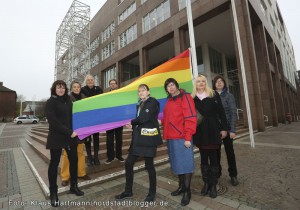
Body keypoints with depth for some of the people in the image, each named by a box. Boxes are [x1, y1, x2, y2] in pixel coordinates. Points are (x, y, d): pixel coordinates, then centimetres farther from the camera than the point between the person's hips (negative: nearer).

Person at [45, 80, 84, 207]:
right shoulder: (50, 102, -6)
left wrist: (73, 131, 0)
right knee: (54, 163, 6)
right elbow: (53, 121, -16)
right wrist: (69, 132, -20)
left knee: (74, 160, 10)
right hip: (56, 137, -5)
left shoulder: (68, 101, 9)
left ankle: (74, 187, 28)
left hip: (71, 136, 5)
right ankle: (53, 193, 21)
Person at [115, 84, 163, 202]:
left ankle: (152, 192, 27)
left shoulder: (153, 102, -8)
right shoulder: (139, 104, 17)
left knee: (149, 165, 4)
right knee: (128, 163, 8)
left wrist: (131, 123, -4)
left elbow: (144, 118, -18)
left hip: (148, 137, -8)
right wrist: (132, 125, -3)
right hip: (138, 137, 8)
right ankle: (128, 191, 28)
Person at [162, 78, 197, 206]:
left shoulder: (185, 97, -7)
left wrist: (188, 137, -17)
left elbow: (190, 118, -14)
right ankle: (181, 186, 33)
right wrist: (162, 122, 6)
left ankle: (187, 191, 19)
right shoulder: (169, 100, 15)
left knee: (185, 163, 3)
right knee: (177, 163, 16)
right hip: (171, 137, 7)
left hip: (182, 137, -7)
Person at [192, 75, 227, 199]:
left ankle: (213, 185, 19)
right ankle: (206, 183, 25)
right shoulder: (192, 97, 5)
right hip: (200, 132, 2)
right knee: (203, 158, 10)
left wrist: (224, 128, -3)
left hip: (213, 130, -1)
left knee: (213, 157, 6)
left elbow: (221, 112, 1)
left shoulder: (214, 95, 2)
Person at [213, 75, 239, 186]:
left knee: (229, 151, 7)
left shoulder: (229, 96, -1)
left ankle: (233, 175, 22)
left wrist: (232, 130, -12)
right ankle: (217, 173, 25)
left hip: (226, 128, -1)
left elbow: (233, 113, -5)